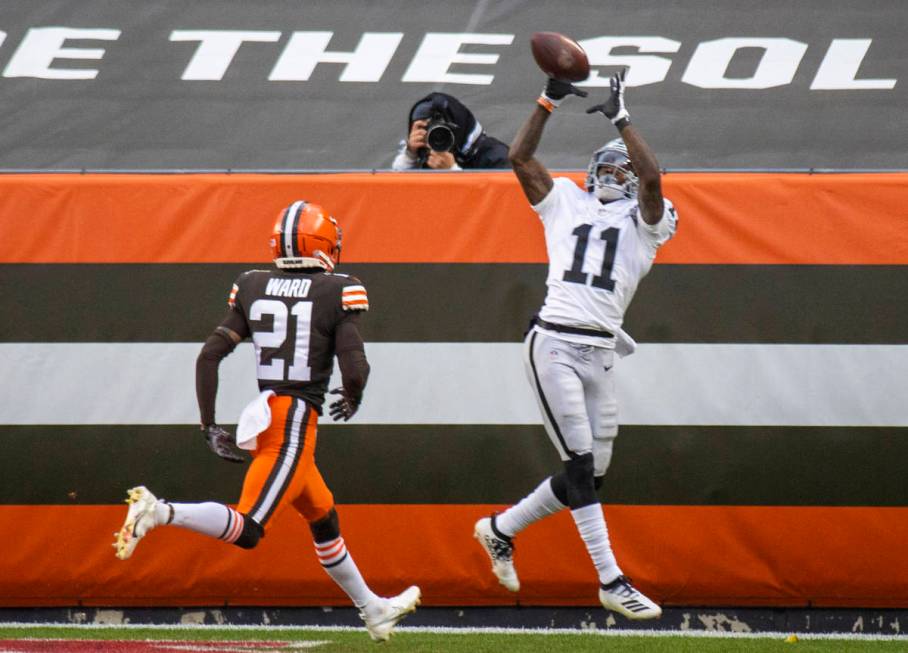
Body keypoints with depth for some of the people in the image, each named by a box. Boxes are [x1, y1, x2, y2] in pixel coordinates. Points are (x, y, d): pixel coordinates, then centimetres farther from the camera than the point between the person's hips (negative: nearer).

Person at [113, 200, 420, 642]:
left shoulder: (253, 288, 8)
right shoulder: (336, 292, -6)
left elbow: (210, 355, 1)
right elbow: (355, 369, -14)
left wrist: (209, 426, 6)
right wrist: (352, 398, 10)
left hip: (263, 417, 7)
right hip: (297, 422, -7)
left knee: (324, 518, 23)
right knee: (247, 530, -13)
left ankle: (372, 610, 36)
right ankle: (161, 512, -32)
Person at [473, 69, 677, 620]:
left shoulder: (645, 220, 12)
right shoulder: (565, 203, 16)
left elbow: (652, 177, -8)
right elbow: (520, 157, 11)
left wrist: (621, 118, -7)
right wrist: (549, 102, 4)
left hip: (600, 354, 2)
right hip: (554, 342, -2)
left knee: (591, 476, 6)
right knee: (581, 464, -11)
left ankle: (501, 529, 27)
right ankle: (611, 580, -12)